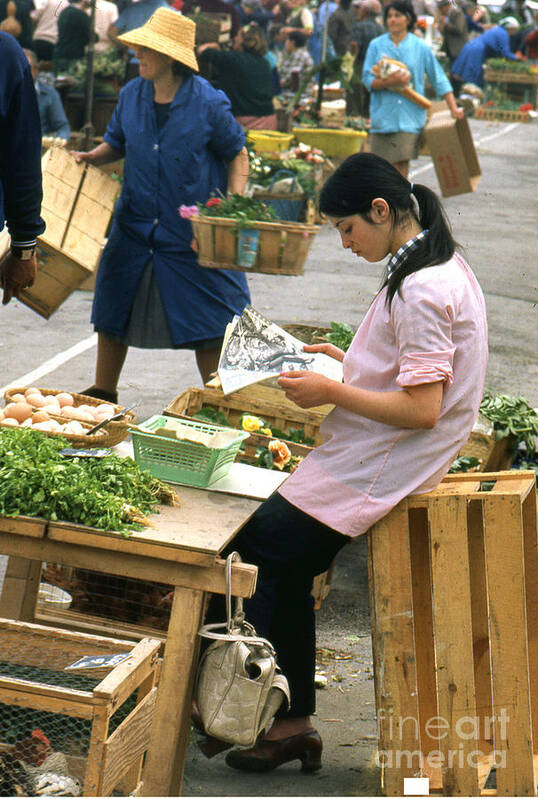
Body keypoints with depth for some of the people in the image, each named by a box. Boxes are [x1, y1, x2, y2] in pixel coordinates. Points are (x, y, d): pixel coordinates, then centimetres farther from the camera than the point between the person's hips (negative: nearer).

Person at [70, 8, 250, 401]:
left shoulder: (209, 103, -12)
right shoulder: (132, 95, 0)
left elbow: (237, 155, -2)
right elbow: (116, 144, 16)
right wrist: (91, 157, -4)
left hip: (194, 232, -5)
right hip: (135, 226, 5)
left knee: (206, 321, 2)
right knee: (113, 309, 12)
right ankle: (103, 393, 29)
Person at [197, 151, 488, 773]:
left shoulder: (422, 290, -22)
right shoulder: (440, 266, 11)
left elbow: (421, 408, -26)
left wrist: (331, 392, -18)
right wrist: (348, 360, 13)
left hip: (373, 475, -10)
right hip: (383, 462, 10)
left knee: (250, 553, -5)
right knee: (285, 564, 9)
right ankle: (290, 722, 13)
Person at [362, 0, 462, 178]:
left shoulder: (420, 47, 5)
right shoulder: (376, 45, 6)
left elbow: (438, 78, 9)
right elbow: (367, 80, -1)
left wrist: (453, 108, 1)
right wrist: (390, 82, -19)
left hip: (410, 118, -1)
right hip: (382, 115, 2)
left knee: (401, 164, -11)